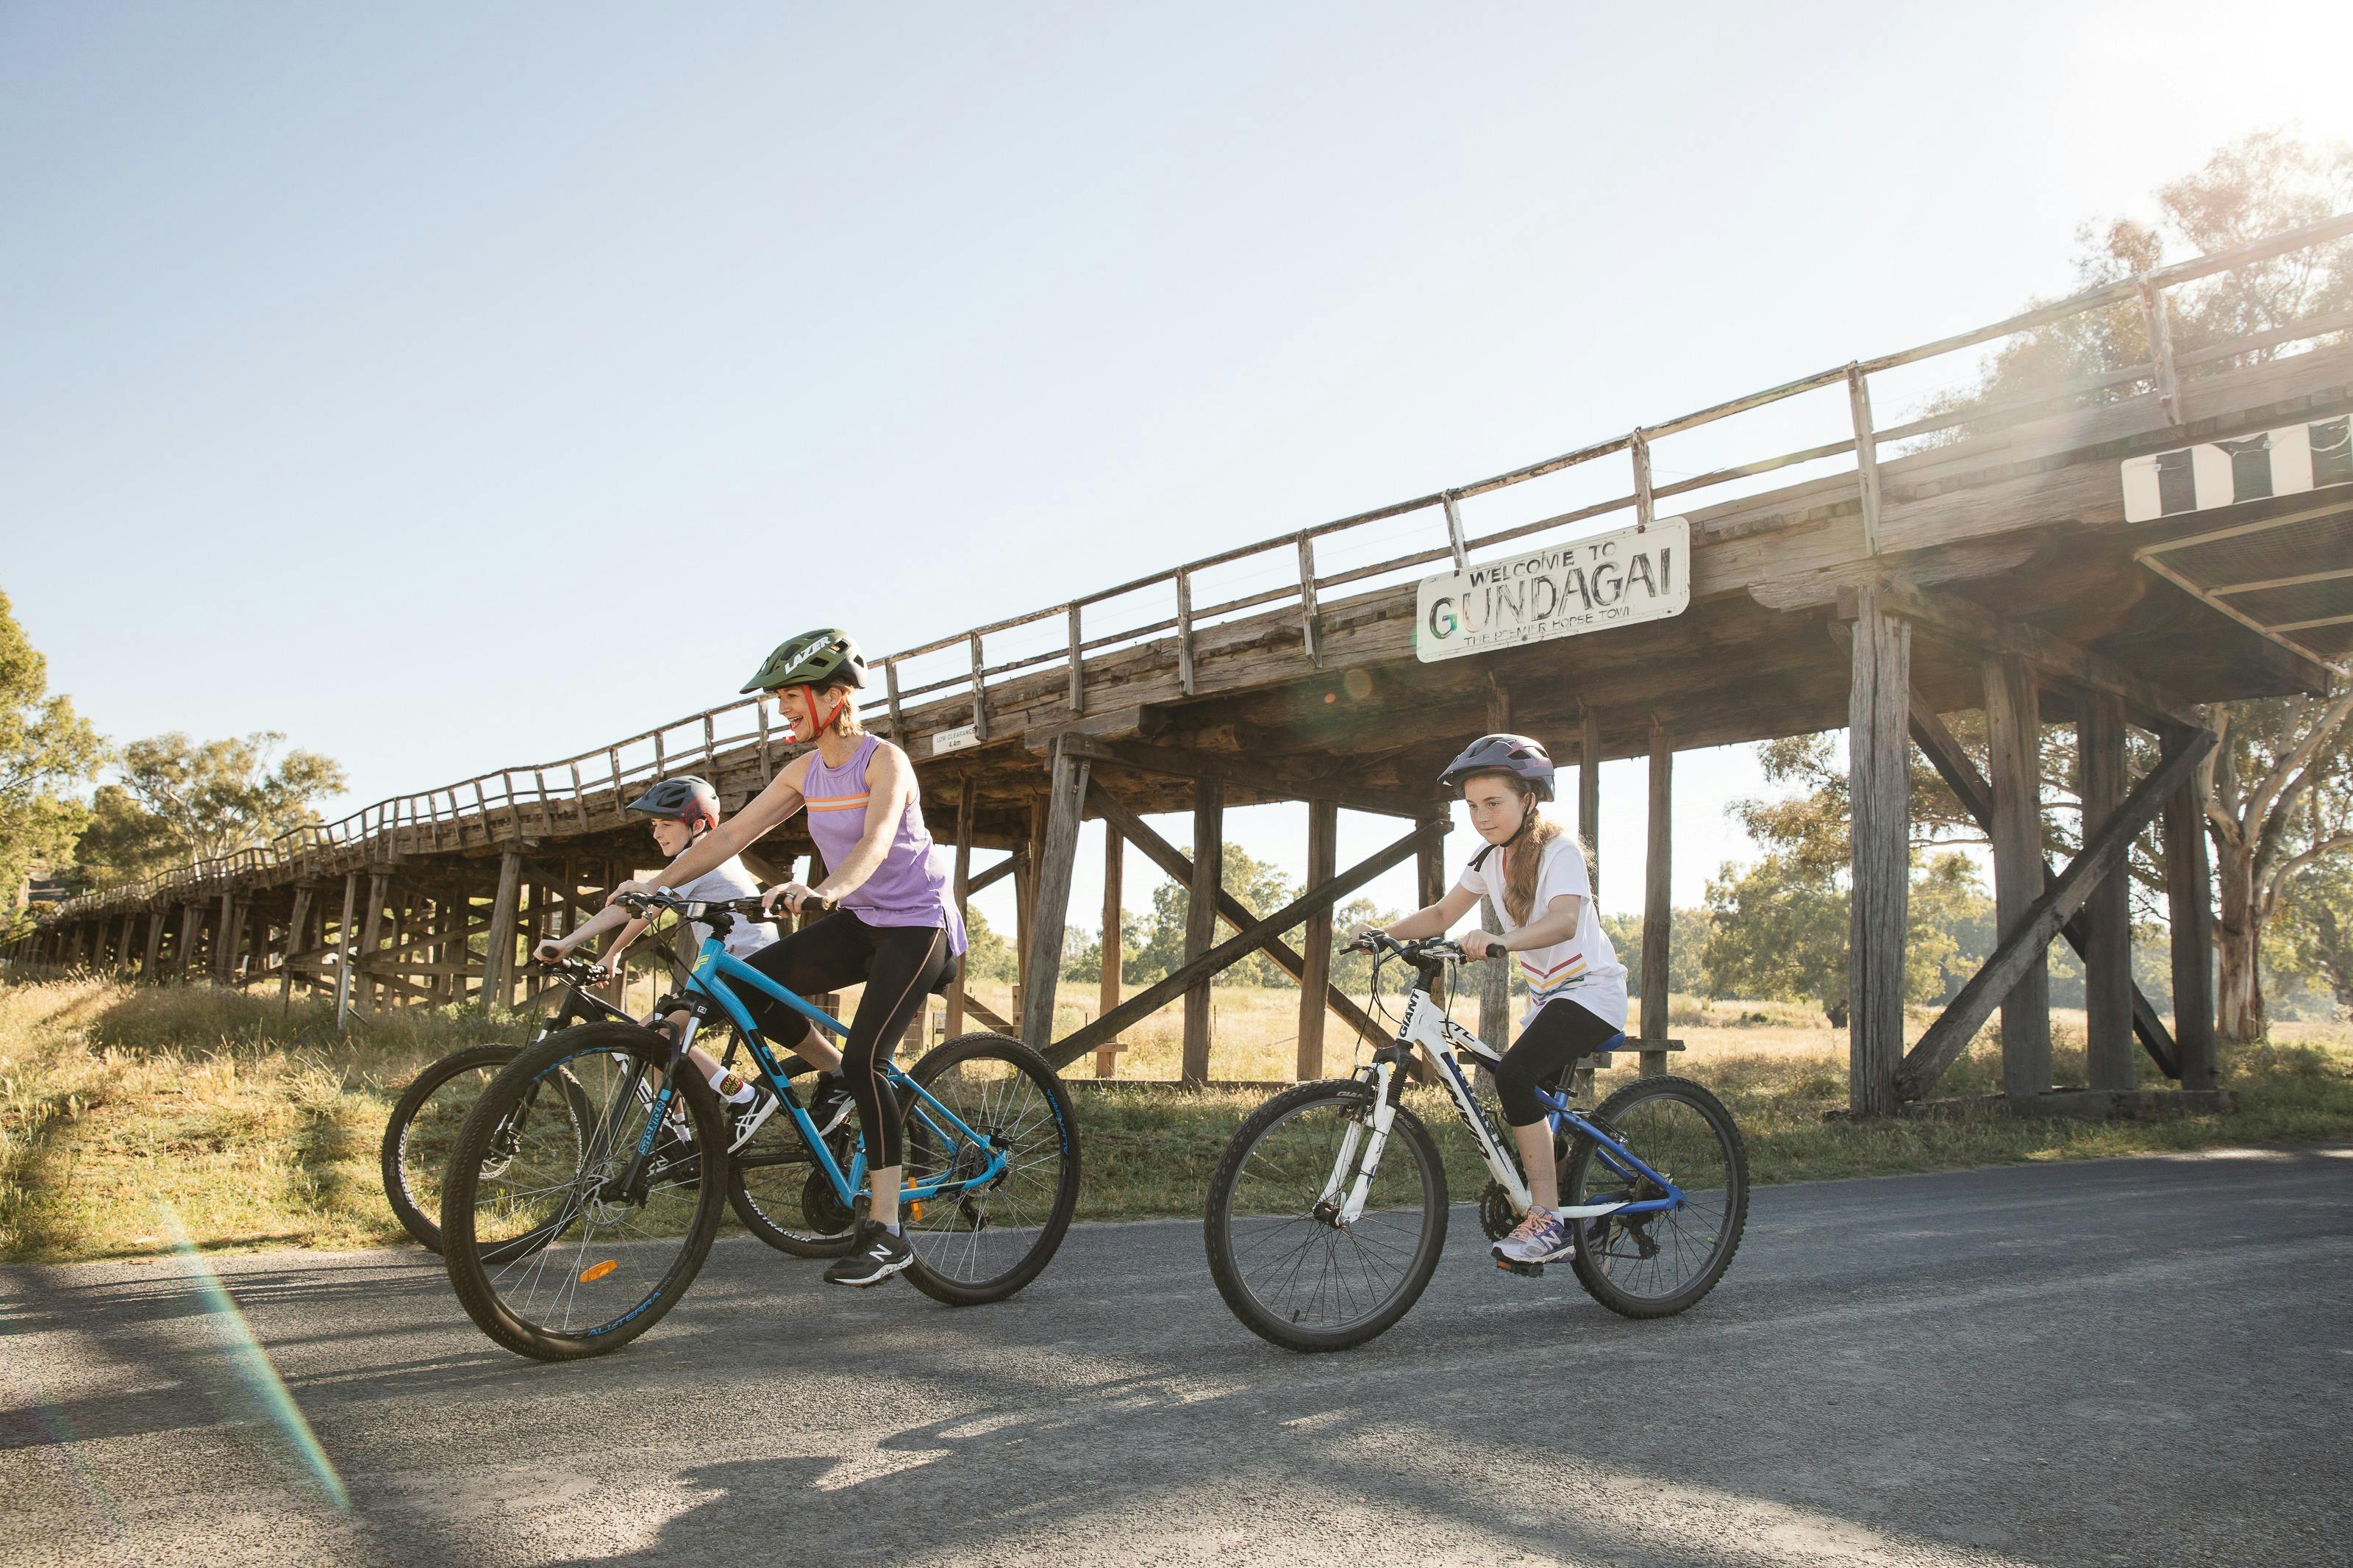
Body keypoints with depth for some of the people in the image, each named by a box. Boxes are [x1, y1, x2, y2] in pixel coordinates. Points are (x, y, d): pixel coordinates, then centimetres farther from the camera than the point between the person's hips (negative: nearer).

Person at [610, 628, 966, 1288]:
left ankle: (885, 1231, -13)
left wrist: (822, 889, -54)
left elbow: (875, 843, -36)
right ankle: (840, 1079, 11)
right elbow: (730, 834, 2)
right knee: (750, 988, -11)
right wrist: (656, 884, -8)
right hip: (860, 922, 7)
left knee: (864, 1059, -20)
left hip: (916, 924, -7)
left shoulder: (884, 761, -18)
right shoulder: (806, 771, 3)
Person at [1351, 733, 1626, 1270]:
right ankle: (1559, 1225, 23)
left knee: (1513, 1074, -26)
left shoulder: (1559, 850, -17)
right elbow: (1443, 914, 5)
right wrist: (1384, 931, -12)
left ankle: (1547, 1218, -21)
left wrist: (1498, 941, -50)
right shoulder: (1490, 860, 5)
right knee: (1532, 1106, 7)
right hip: (1548, 995, 8)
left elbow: (1564, 920, -34)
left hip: (1591, 991, -8)